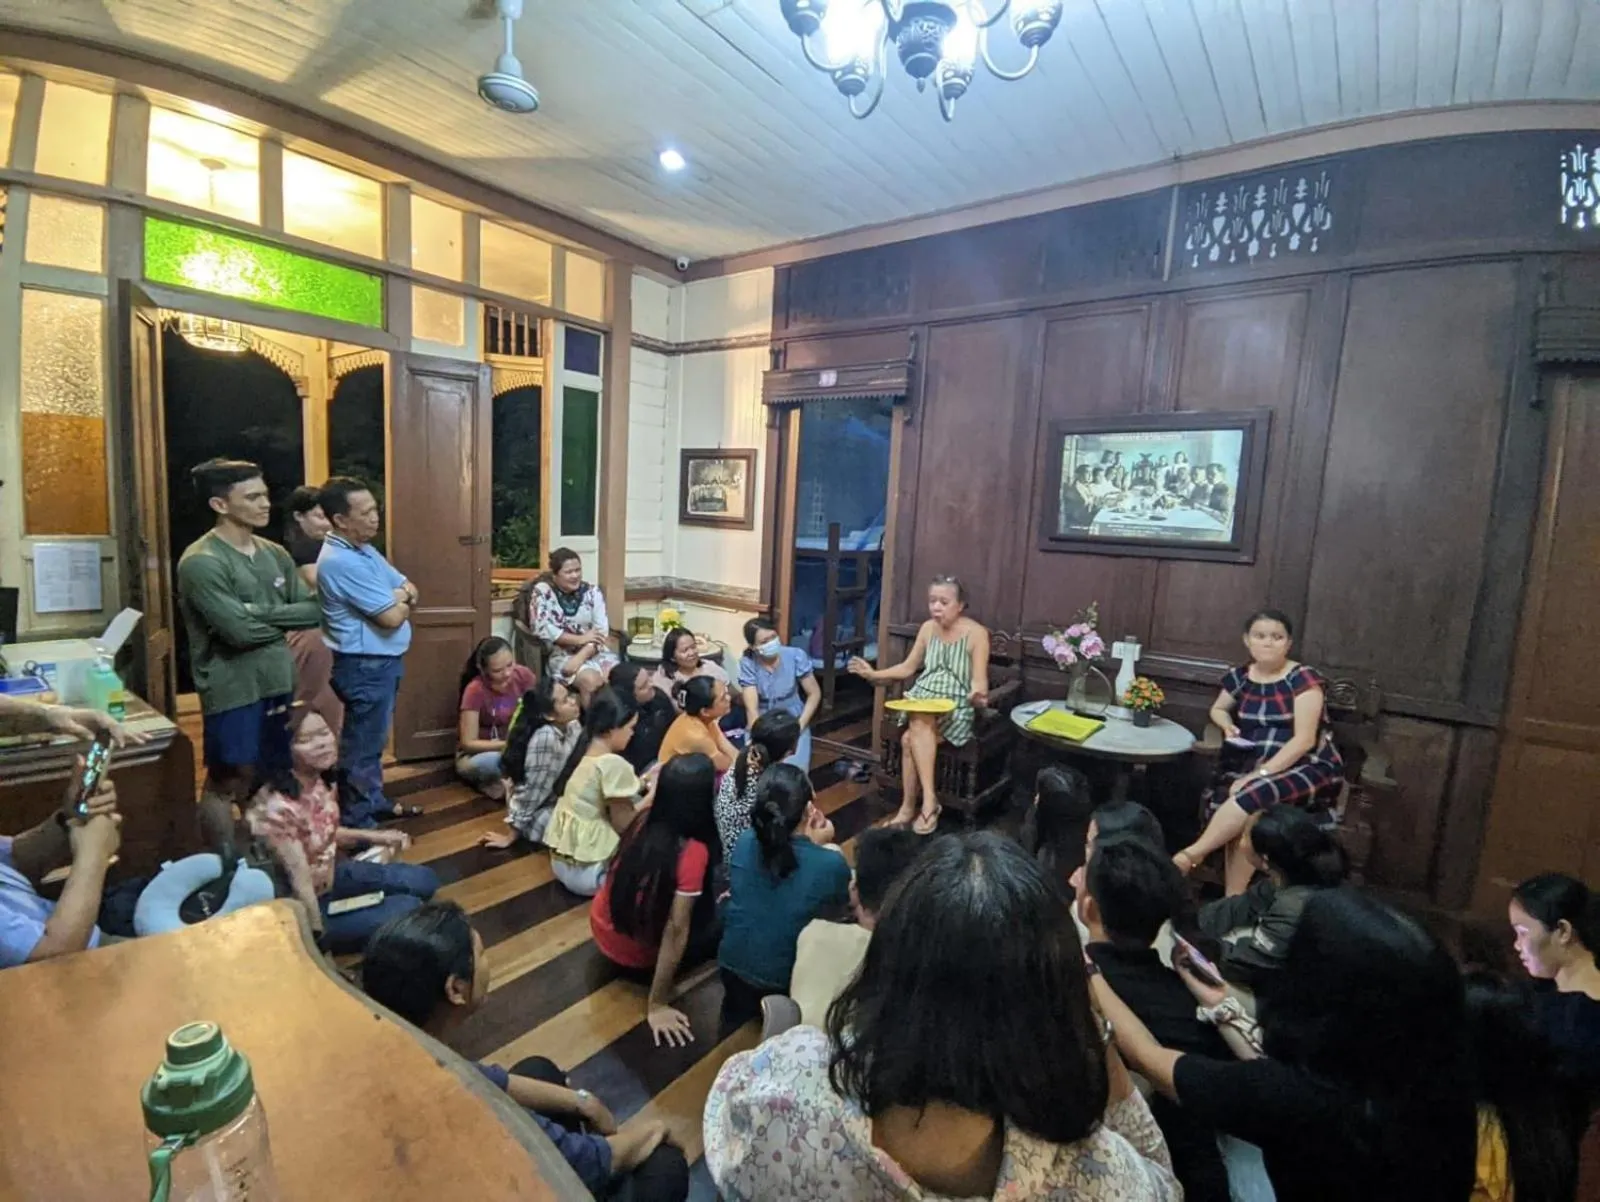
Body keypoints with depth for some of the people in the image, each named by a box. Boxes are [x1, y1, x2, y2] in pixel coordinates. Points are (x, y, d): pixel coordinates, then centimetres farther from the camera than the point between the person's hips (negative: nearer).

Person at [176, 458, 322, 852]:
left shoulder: (274, 554, 8)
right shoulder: (200, 562, -14)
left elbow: (315, 609, 1)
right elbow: (241, 631, -21)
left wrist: (261, 613, -14)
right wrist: (285, 621, -4)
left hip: (278, 681, 7)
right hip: (233, 688, -6)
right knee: (228, 782, 7)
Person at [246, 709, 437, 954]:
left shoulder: (323, 781, -8)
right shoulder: (277, 808, -33)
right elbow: (300, 885, -27)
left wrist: (374, 837, 3)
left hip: (331, 876, 8)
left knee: (424, 880, 11)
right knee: (408, 910, -11)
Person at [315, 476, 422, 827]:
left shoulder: (364, 549, 8)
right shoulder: (341, 562, -23)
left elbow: (410, 590, 12)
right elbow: (391, 617, -25)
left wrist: (400, 596, -11)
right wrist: (402, 601, -3)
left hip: (383, 660, 10)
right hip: (365, 665, -10)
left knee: (374, 740, 22)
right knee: (362, 745, 3)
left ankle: (374, 801, 38)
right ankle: (356, 822, 17)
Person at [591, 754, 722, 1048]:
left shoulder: (646, 818, -15)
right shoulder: (693, 852, -33)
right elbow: (676, 930, -31)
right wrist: (657, 1006, -24)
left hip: (603, 930, 6)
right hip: (637, 953, -6)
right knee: (724, 918, 14)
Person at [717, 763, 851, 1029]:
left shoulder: (744, 843, -19)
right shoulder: (831, 864, -31)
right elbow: (842, 905, -8)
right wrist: (823, 846, -14)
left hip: (734, 964, 3)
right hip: (787, 978, -3)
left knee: (736, 1027, 33)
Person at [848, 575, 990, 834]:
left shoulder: (976, 633, -8)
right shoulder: (928, 628, 7)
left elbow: (979, 680, -13)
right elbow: (908, 668, 14)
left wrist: (977, 693, -37)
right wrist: (874, 674, 1)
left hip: (956, 708, -4)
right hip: (922, 700, 4)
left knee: (910, 738, -29)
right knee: (918, 729, -31)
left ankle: (909, 806, -20)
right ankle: (929, 800, -25)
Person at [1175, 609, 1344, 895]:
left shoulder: (1303, 678, -7)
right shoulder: (1240, 677, 7)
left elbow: (1304, 740, -14)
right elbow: (1218, 709, 27)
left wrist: (1261, 774, -23)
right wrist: (1227, 725, 2)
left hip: (1309, 769, -4)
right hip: (1253, 766, 4)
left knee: (1253, 794, -35)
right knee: (1245, 818, -29)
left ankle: (1192, 854, -22)